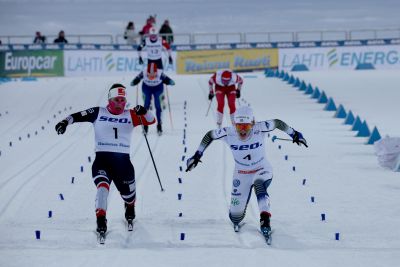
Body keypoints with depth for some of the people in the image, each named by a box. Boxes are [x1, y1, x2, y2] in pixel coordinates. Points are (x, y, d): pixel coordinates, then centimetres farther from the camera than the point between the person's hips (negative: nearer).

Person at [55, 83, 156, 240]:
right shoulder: (98, 113, 6)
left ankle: (130, 208, 47)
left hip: (122, 159, 2)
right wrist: (65, 122, -16)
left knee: (128, 192, 11)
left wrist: (143, 112, -17)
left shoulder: (130, 115, 9)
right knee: (102, 185, -27)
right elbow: (78, 116, 2)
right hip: (102, 157, -2)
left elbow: (151, 120, 4)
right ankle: (101, 218, -26)